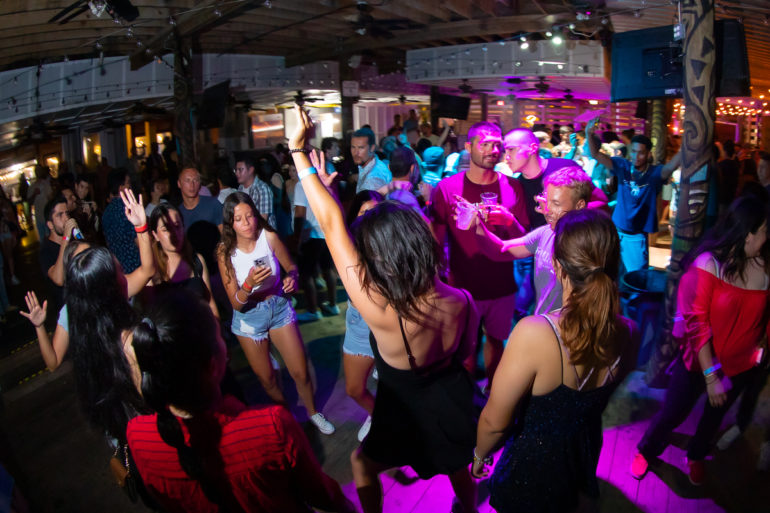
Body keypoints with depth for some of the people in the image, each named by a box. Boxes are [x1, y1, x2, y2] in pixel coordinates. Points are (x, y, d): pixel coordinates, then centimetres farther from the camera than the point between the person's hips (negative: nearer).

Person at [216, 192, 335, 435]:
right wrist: (249, 284, -36)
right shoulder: (225, 251, -17)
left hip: (279, 308, 0)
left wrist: (291, 277, -26)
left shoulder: (268, 236, -18)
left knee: (300, 372, 4)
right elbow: (236, 303, -16)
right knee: (266, 378, 14)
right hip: (249, 317, 0)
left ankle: (313, 412, 32)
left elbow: (290, 266, -3)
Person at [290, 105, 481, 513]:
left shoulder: (378, 309, -38)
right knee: (458, 471, 35)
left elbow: (332, 224, -34)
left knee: (361, 463, 30)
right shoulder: (461, 302, -24)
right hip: (454, 404, 4)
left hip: (406, 416, -4)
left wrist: (298, 150, -27)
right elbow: (465, 353, -2)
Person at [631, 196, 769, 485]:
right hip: (699, 361, -3)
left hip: (742, 365, 3)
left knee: (715, 413, 25)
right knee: (672, 413, 13)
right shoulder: (708, 264, -22)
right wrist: (711, 375, -18)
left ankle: (696, 455, 53)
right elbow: (696, 322, -19)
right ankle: (646, 451, 42)